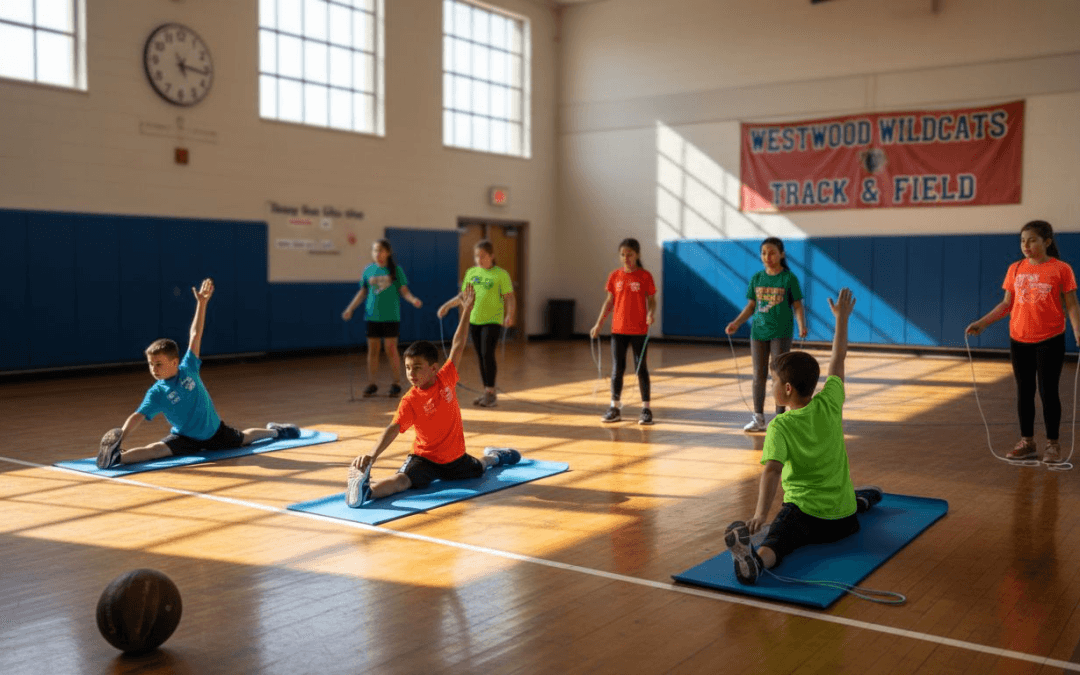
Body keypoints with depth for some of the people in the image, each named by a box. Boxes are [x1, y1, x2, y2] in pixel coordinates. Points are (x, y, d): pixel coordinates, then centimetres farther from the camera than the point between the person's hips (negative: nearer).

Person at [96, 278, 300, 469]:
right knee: (157, 449, -33)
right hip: (185, 439, -3)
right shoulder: (156, 393, -19)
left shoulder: (188, 368, -16)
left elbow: (195, 335, -16)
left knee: (243, 438, 29)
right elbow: (138, 416, -30)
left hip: (215, 431, 3)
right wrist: (121, 436, -47)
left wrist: (202, 303, -16)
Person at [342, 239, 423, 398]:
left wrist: (413, 299, -20)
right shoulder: (368, 270, 6)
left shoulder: (396, 270, -2)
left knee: (391, 350, -1)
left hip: (391, 317, -3)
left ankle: (397, 384, 11)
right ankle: (371, 384, 16)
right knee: (373, 350, 7)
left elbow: (404, 291, -1)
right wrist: (350, 308, 10)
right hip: (372, 317, 3)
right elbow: (362, 292, 14)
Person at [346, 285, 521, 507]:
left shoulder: (446, 378, -13)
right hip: (425, 459, -4)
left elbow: (457, 346, -8)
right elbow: (393, 429, -31)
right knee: (402, 480, -34)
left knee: (478, 469, 34)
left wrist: (466, 310, -6)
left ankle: (493, 456, 67)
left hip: (455, 457, 4)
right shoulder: (410, 401, -21)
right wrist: (372, 455, -47)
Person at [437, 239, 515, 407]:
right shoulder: (471, 273, 10)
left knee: (487, 354, -13)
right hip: (474, 320, 5)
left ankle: (491, 393, -5)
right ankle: (487, 392, 16)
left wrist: (510, 315, -22)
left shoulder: (501, 274, -4)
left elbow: (509, 298, -6)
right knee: (480, 357, 7)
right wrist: (447, 305, 10)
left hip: (493, 320, -5)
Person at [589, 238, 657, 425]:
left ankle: (646, 409, 10)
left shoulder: (645, 277, -4)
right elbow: (609, 301, 9)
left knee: (641, 368, 3)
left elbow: (651, 301, -1)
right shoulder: (614, 276, 4)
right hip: (618, 330, 3)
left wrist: (650, 314, -22)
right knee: (617, 369, 6)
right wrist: (598, 324, 5)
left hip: (639, 330, -3)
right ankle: (615, 408, 15)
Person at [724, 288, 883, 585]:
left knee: (773, 546, -35)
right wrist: (842, 316, 27)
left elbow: (772, 470, -26)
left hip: (804, 513, -6)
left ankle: (756, 559, -64)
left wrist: (760, 513, -36)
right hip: (844, 517, 6)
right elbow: (838, 358, 15)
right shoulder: (829, 404, 1)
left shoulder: (780, 427, -12)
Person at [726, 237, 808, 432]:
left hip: (781, 333, -3)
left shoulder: (789, 278, -4)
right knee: (759, 375, 6)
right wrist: (736, 323, 0)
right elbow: (751, 306, 11)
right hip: (758, 331, 4)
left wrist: (802, 326, -19)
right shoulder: (757, 278, 6)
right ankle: (758, 418, 15)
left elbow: (798, 306, -4)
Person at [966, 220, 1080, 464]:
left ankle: (1052, 445, 13)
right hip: (1019, 340, 4)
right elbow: (1006, 304, 10)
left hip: (1050, 340, -4)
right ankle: (1027, 443, 21)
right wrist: (982, 323, 3)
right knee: (1024, 391, 10)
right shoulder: (1015, 269, 5)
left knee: (1048, 391, 1)